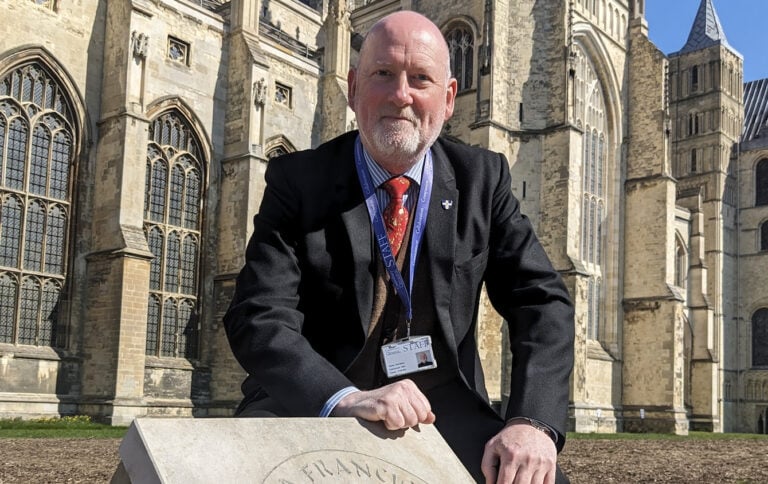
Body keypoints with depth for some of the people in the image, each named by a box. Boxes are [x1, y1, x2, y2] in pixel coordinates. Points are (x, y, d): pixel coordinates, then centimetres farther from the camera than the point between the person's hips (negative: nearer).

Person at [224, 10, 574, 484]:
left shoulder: (482, 178, 3)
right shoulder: (298, 180, -4)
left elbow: (542, 301, -3)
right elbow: (261, 316, -14)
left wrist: (532, 421, -21)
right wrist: (344, 399, -33)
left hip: (441, 409, 2)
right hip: (313, 408, -2)